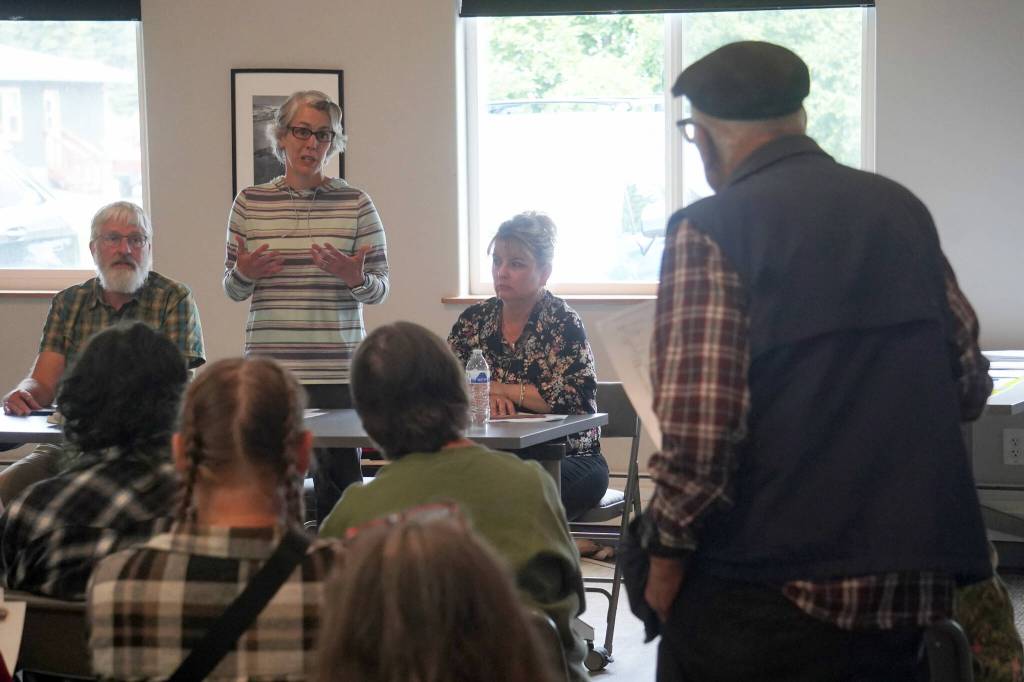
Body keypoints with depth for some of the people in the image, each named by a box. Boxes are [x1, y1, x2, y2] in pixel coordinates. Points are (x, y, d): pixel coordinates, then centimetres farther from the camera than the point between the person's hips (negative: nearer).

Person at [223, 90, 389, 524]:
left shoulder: (356, 204, 4)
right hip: (268, 367, 2)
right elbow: (233, 290, 14)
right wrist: (243, 273, -7)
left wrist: (355, 278, -15)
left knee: (337, 481, -3)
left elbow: (380, 289, 6)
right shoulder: (250, 203, 8)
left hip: (338, 370, -1)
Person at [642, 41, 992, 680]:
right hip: (917, 588, 5)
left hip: (774, 587, -5)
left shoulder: (710, 229, -12)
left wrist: (667, 555, -7)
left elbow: (698, 430, -20)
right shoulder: (903, 209, 5)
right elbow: (969, 386, 10)